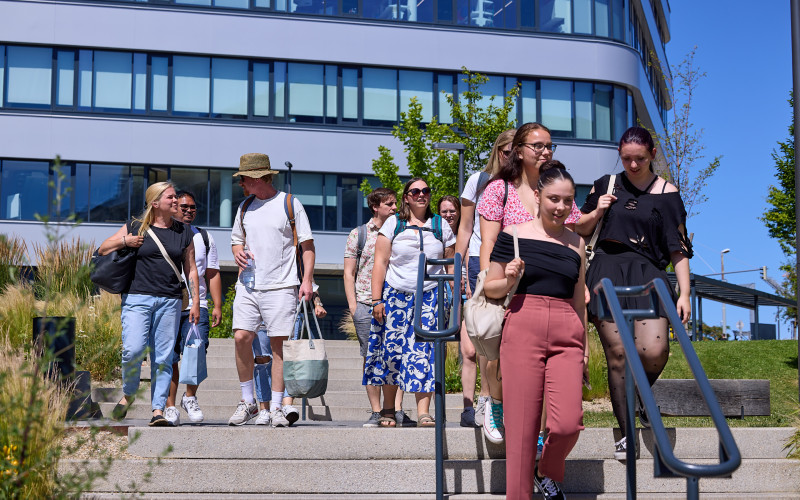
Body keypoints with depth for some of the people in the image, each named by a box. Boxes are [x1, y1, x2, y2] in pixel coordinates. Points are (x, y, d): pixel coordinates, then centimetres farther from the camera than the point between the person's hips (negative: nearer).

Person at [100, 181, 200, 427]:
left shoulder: (183, 232, 13)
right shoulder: (135, 227, 7)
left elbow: (191, 270, 14)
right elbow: (102, 250, 14)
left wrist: (196, 301, 6)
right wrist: (124, 241, -4)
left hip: (169, 301, 2)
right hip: (137, 298, -2)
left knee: (163, 357, -2)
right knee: (133, 350, -15)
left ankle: (158, 409, 3)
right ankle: (128, 394, 10)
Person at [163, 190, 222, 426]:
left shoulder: (205, 238, 17)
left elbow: (213, 274, 17)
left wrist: (217, 306, 9)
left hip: (196, 305, 1)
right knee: (169, 358, -3)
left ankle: (190, 397, 8)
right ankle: (170, 405, 6)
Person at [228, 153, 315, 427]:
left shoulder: (289, 204, 0)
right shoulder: (245, 206, 15)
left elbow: (307, 244, 1)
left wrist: (307, 279, -9)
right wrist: (238, 252, 1)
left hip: (281, 286, -4)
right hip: (248, 285, 4)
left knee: (278, 344, -4)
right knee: (241, 337, -6)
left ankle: (276, 408, 2)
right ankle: (248, 402, 8)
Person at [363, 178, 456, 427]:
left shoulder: (441, 226, 11)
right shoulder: (393, 224, 5)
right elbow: (380, 262, 1)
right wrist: (377, 300, -6)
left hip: (430, 296, 1)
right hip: (395, 295, 0)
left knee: (424, 351, -8)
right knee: (391, 349, -2)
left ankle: (423, 412, -9)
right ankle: (388, 409, 10)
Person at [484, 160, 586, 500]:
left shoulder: (576, 243, 13)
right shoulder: (513, 235, 4)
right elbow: (490, 287, 10)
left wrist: (584, 348, 19)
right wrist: (509, 280, -11)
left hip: (566, 334, 2)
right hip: (523, 329, -2)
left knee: (567, 424, -11)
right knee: (522, 426, -4)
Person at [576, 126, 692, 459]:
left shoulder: (667, 194, 7)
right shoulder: (606, 185, 12)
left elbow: (678, 248, 5)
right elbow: (580, 230, 19)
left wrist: (684, 293, -3)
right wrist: (597, 212, -2)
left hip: (648, 274, -1)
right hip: (607, 272, 1)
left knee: (654, 352, -17)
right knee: (617, 353, -7)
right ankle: (626, 430, 3)